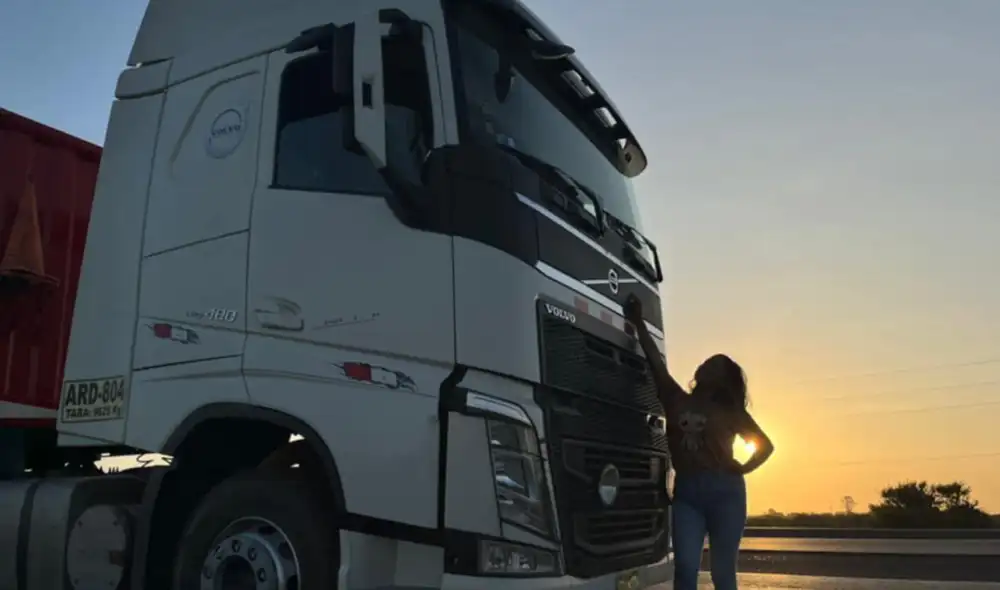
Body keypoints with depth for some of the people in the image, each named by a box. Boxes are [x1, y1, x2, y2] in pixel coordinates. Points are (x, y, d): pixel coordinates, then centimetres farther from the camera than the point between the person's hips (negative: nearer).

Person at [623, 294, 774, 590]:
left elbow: (765, 445, 15)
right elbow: (655, 361, 6)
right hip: (686, 492, 1)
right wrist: (638, 324, 4)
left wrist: (744, 468, 0)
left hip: (724, 492, -1)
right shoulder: (676, 400, 11)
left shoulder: (730, 412, 9)